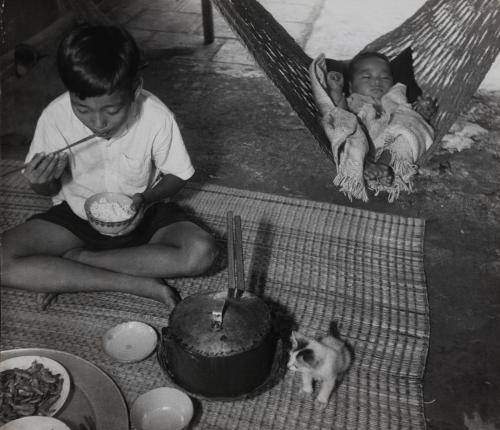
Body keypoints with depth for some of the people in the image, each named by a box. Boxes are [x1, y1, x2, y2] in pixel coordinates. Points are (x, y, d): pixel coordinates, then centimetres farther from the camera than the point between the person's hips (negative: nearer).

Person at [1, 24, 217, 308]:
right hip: (76, 214, 1)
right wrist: (43, 182, -27)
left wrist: (146, 199, -25)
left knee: (201, 252, -29)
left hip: (141, 213, 0)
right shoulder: (55, 117, -20)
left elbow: (176, 175, -6)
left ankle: (77, 260, -16)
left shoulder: (157, 118, -23)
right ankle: (138, 283, -22)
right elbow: (50, 190, -4)